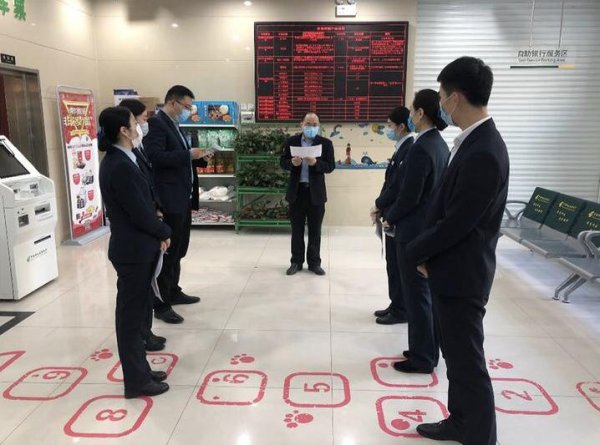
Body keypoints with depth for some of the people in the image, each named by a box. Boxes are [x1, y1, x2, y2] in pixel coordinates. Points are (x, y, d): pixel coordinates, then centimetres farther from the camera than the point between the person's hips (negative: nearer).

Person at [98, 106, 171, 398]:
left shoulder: (117, 161, 10)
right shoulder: (121, 167, -22)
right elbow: (140, 212, -21)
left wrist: (156, 233, 4)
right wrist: (164, 232, -4)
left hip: (136, 247, 10)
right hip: (134, 250, -10)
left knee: (136, 311, 18)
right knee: (131, 315, 3)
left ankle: (139, 370, 32)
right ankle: (136, 381, 18)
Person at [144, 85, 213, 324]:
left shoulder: (174, 125, 18)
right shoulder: (156, 123, -12)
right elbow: (155, 157, -24)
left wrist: (199, 158, 4)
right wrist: (189, 154, -21)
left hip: (183, 198, 10)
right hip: (170, 200, -10)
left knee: (178, 250, 17)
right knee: (168, 251, -3)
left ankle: (173, 292, 31)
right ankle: (161, 304, 8)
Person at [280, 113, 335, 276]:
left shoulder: (326, 143, -1)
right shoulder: (292, 141, 3)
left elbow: (330, 166, -6)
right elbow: (283, 163, 3)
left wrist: (316, 163, -24)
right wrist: (292, 162, -18)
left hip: (316, 192, -1)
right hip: (296, 191, 1)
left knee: (315, 230, 7)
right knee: (297, 229, 9)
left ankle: (314, 262, 19)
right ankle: (296, 262, 21)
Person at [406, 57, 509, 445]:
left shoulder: (483, 153, -25)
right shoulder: (475, 141, 7)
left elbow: (458, 223, -24)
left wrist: (417, 252, -7)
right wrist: (427, 252, 6)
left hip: (461, 274, -10)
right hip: (453, 267, 10)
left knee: (468, 362, 5)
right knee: (456, 354, 22)